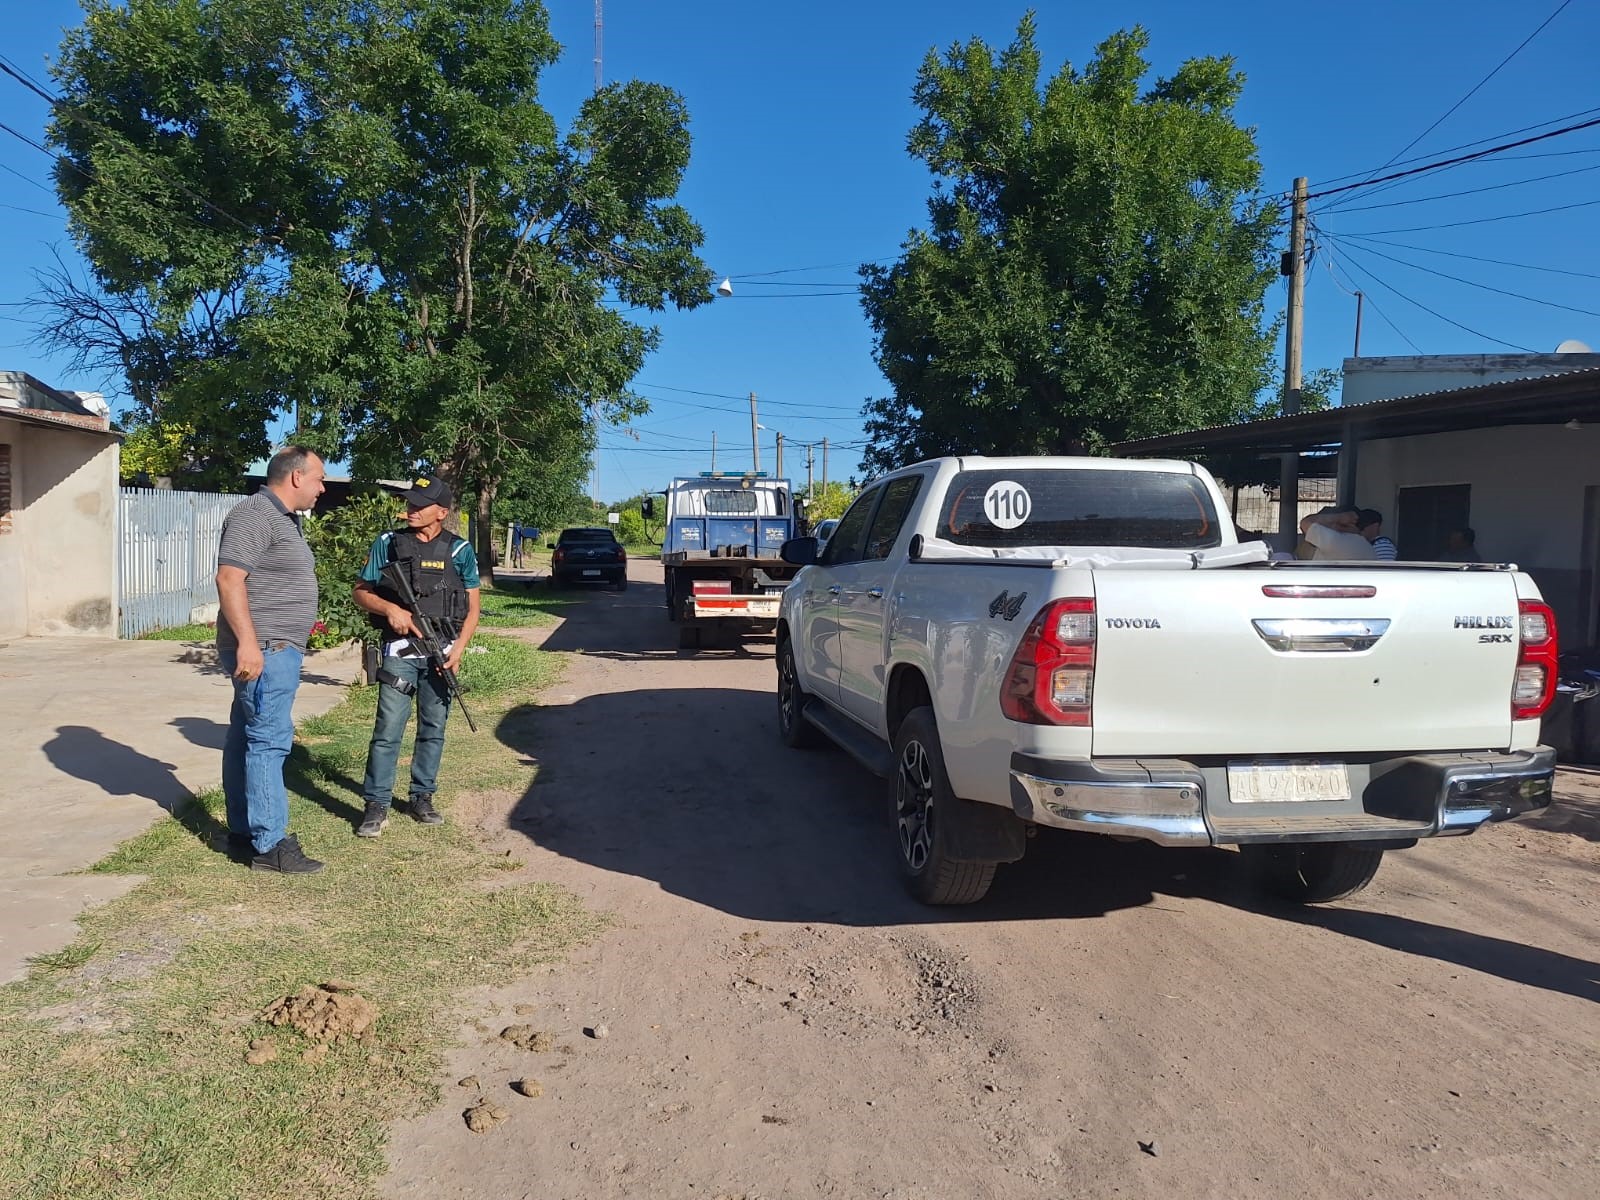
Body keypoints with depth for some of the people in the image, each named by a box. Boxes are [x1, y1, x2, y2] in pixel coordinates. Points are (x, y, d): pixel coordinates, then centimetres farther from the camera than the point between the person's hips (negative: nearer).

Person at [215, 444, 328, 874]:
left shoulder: (281, 518, 18)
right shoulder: (255, 514, -14)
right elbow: (229, 578, -23)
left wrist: (300, 622, 32)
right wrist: (247, 642, -28)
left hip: (273, 649, 11)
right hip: (263, 651, -11)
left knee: (245, 739, 14)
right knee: (269, 742, -9)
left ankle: (242, 830, 22)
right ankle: (269, 845, -6)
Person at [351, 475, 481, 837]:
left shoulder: (459, 551, 3)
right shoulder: (388, 544, 2)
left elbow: (472, 607, 5)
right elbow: (361, 592, 6)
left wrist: (458, 648, -7)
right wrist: (390, 609, -14)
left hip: (441, 652, 1)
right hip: (400, 651, -1)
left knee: (433, 729, 9)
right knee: (388, 730, -4)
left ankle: (422, 797, 22)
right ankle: (376, 804, 3)